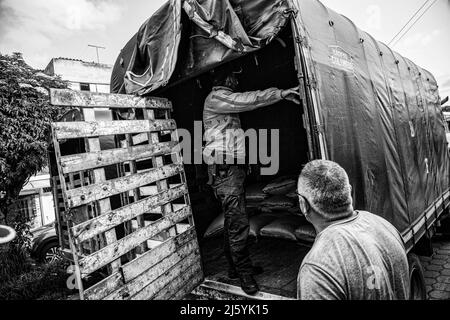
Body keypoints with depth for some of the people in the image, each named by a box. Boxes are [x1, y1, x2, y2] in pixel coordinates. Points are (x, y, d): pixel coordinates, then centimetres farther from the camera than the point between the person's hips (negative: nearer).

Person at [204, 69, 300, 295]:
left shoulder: (224, 101, 28)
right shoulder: (215, 98, -7)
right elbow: (247, 100, -16)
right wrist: (281, 93, -15)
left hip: (233, 168, 11)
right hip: (225, 169, -10)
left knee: (233, 221, 15)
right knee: (238, 223, -7)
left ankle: (235, 267, 26)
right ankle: (245, 274, 4)